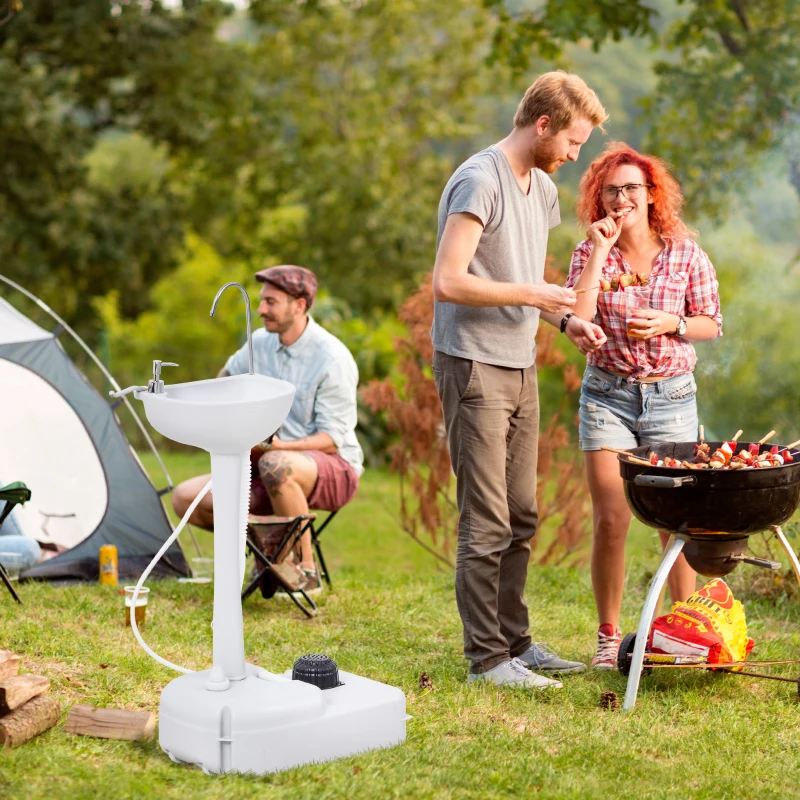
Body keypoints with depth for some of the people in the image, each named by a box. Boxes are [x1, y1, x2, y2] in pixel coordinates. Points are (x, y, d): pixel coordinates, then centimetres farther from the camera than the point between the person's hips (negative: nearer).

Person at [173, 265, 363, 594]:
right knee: (186, 498, -11)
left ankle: (306, 570, -23)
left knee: (276, 465, -42)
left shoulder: (333, 359, -16)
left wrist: (274, 445, -33)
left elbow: (331, 440, -20)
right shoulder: (260, 344, 4)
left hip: (335, 470, -6)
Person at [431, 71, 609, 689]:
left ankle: (515, 642, 23)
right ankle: (487, 657, 2)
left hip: (521, 368, 9)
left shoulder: (543, 189, 15)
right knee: (487, 523, -5)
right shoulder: (480, 181, -14)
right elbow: (448, 283, -21)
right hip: (475, 367, -9)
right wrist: (533, 295, -16)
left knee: (521, 519, 13)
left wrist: (564, 320, 7)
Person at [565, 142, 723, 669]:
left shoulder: (685, 254, -1)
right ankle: (608, 637, 10)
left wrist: (670, 323, -14)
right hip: (608, 394, 0)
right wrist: (599, 252, -15)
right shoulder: (590, 253, 0)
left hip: (671, 395, 0)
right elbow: (576, 320, -14)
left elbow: (712, 324, 5)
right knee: (610, 521, -4)